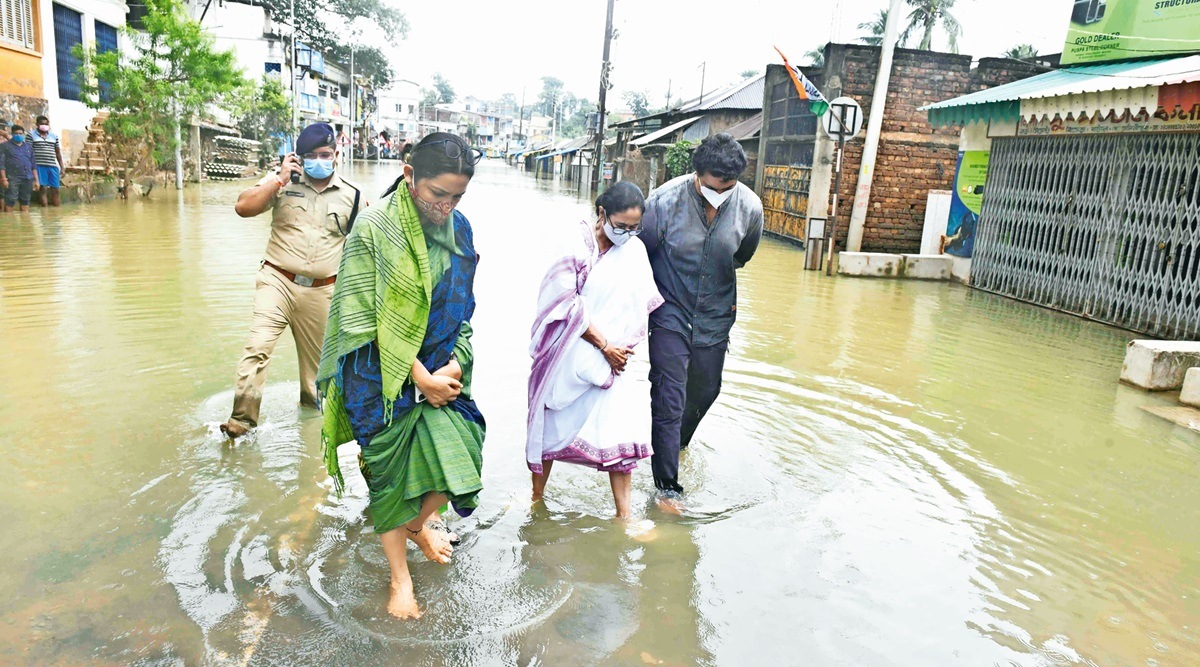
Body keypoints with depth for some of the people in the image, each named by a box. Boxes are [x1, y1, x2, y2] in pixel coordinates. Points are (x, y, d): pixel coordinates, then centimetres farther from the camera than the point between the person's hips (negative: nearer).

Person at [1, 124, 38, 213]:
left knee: (25, 202, 6)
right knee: (10, 202, -8)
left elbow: (33, 165, 17)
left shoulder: (28, 147, 18)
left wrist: (36, 180, 11)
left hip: (28, 179, 4)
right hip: (12, 179, -4)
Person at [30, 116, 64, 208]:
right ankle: (44, 207, -4)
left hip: (53, 166, 3)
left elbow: (58, 152, 17)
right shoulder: (31, 135, 3)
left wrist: (62, 167, 13)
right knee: (42, 188, -6)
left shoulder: (54, 136, 14)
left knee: (55, 189, 3)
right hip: (39, 166, -3)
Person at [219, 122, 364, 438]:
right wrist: (279, 179, -14)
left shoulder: (352, 195, 3)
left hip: (321, 291, 2)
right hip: (278, 281, -1)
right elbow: (243, 207, -9)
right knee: (258, 346, -17)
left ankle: (312, 404, 36)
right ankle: (242, 419, -12)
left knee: (317, 358, 14)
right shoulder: (282, 182, 2)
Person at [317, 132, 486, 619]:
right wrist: (420, 377, -14)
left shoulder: (459, 230, 1)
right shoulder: (374, 230, -15)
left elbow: (464, 308, 7)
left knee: (457, 450, -8)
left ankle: (421, 521, 27)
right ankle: (400, 578, 28)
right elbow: (366, 321, -15)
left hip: (440, 370, 4)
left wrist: (454, 366, -7)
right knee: (391, 473, 7)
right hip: (383, 376, -4)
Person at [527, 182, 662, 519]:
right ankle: (536, 495, 31)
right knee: (551, 423, 10)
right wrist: (603, 345, -15)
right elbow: (568, 305, -16)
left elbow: (639, 306, 5)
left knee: (619, 425, -3)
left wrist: (619, 348, -4)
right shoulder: (576, 246, -13)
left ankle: (623, 513, 8)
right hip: (569, 352, -3)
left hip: (610, 355, 4)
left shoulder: (634, 251, 0)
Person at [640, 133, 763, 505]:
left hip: (715, 317, 4)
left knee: (706, 390, 19)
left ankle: (678, 443, 49)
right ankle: (667, 486, 5)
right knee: (668, 400, -7)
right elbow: (641, 255, -5)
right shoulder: (665, 201, -21)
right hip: (670, 314, -3)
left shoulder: (749, 207, -12)